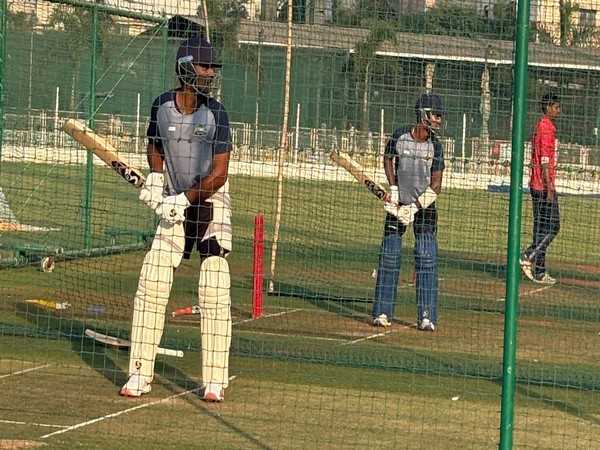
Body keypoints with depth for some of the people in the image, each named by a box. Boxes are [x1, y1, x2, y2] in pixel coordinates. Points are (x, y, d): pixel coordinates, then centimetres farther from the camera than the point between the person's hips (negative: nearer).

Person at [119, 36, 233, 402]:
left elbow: (219, 173, -13)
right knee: (151, 286, -3)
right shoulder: (162, 106, -2)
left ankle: (215, 380, -3)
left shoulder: (215, 113, -11)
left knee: (214, 291, -9)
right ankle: (141, 375, 5)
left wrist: (184, 199, -17)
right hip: (175, 206, 3)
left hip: (212, 205, -3)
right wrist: (156, 177, 2)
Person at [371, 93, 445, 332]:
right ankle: (382, 312, 10)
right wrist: (394, 188, 0)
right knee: (389, 255, 0)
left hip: (424, 207, -1)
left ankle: (426, 316, -7)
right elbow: (388, 160, 11)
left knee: (427, 257, -9)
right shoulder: (400, 136, -8)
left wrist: (414, 207, -19)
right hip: (398, 204, 1)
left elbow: (435, 186, -9)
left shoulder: (435, 146, -9)